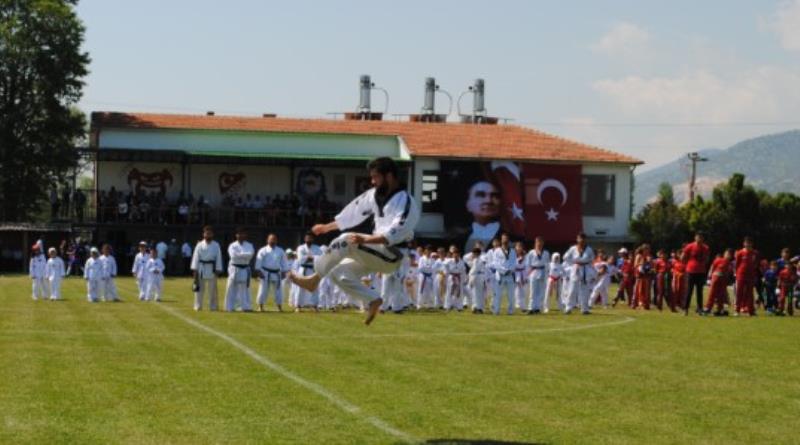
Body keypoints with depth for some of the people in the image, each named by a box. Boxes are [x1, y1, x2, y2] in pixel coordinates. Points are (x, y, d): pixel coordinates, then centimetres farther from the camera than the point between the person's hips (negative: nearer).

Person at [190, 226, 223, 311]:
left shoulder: (216, 245, 2)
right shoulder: (199, 245, 1)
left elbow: (218, 258, 2)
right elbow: (195, 257, 0)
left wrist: (218, 270, -2)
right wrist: (194, 270, -5)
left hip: (211, 269, 0)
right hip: (201, 269, 0)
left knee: (212, 289, 3)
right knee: (199, 289, 2)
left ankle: (212, 307, 12)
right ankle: (198, 306, 10)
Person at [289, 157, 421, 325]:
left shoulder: (405, 202, -19)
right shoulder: (375, 194, 8)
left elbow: (395, 234, -32)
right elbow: (354, 212, 17)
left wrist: (366, 240, -43)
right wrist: (327, 227, 20)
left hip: (391, 256, -9)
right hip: (377, 253, 9)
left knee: (346, 241, -26)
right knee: (339, 273, 2)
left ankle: (314, 279, -16)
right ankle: (373, 301, 6)